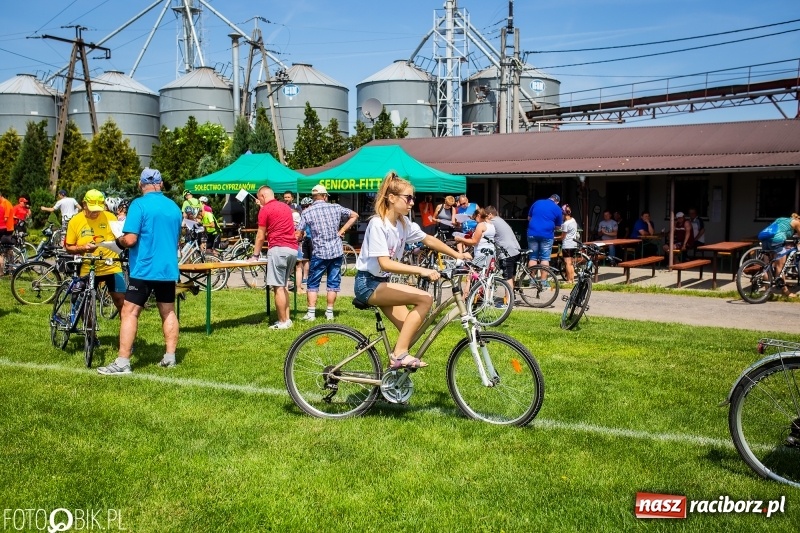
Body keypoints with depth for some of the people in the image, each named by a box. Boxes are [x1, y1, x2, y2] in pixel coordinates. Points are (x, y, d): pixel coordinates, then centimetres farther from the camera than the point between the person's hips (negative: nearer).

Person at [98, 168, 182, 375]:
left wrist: (118, 241, 3)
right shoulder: (174, 207, 8)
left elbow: (130, 239, -17)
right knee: (168, 312, 14)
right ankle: (170, 358, 18)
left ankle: (122, 363, -5)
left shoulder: (139, 205, -11)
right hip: (169, 270, 6)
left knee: (129, 313, -3)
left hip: (144, 270, -6)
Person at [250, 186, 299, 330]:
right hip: (293, 249, 8)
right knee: (283, 286, 15)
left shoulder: (265, 210, -2)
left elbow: (260, 237, 1)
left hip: (278, 249, -8)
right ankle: (287, 319, 14)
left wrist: (255, 255, 10)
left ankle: (283, 322, -3)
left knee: (278, 287, -4)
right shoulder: (285, 206, 19)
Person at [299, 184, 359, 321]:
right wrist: (342, 231, 10)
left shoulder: (306, 212, -4)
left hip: (319, 253, -2)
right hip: (337, 251, 2)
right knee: (333, 282, 10)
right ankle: (329, 312, 12)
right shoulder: (336, 207, 3)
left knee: (313, 284, 9)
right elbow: (354, 215, 11)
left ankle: (311, 313, 4)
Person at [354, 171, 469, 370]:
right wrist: (421, 270, -36)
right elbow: (385, 264, -29)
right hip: (368, 285, -8)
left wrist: (457, 254, 8)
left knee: (410, 331, 1)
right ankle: (399, 354, -17)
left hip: (382, 283, 8)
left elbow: (428, 239, 16)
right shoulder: (378, 224, -20)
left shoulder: (403, 222, 3)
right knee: (425, 299, -22)